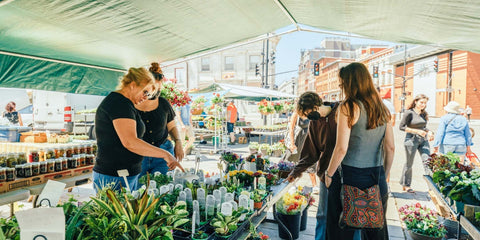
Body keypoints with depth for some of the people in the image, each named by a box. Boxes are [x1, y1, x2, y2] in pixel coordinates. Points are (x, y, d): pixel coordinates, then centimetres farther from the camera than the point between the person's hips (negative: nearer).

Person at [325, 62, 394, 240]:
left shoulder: (349, 107, -12)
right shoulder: (382, 109, 6)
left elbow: (341, 149, -16)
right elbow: (390, 148, 9)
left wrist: (329, 174, -5)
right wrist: (385, 175, 20)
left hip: (350, 175, -6)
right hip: (376, 177, 6)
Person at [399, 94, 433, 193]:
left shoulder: (424, 114, 9)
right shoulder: (409, 113, -9)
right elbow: (402, 126, -12)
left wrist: (429, 132, 1)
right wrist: (417, 131, -17)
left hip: (423, 140, 6)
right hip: (411, 140, -5)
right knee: (409, 163, 5)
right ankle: (405, 185, 20)